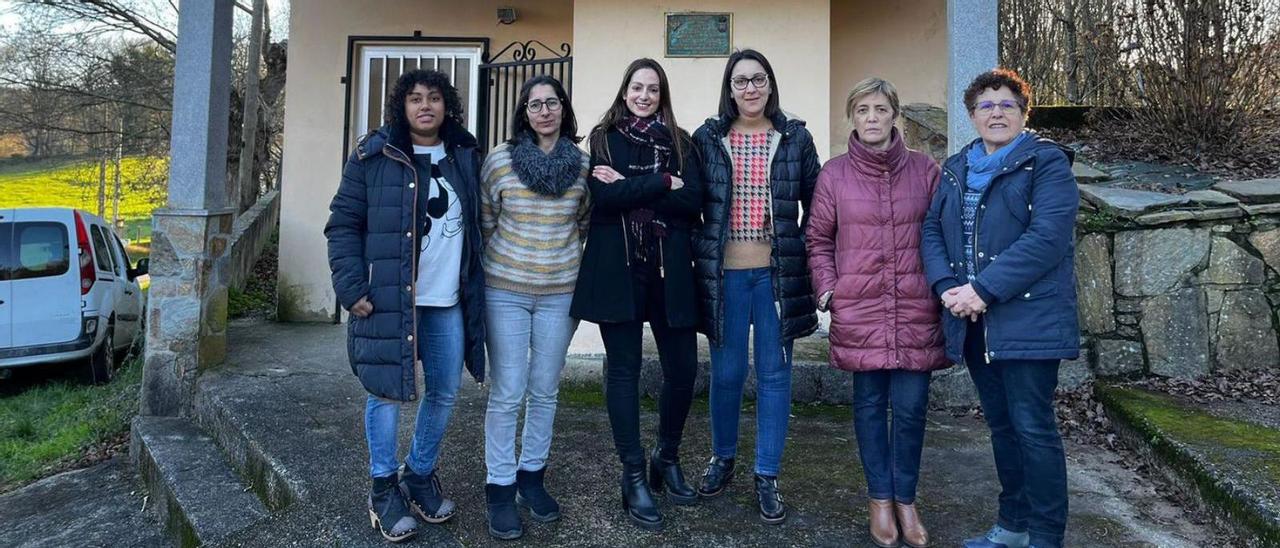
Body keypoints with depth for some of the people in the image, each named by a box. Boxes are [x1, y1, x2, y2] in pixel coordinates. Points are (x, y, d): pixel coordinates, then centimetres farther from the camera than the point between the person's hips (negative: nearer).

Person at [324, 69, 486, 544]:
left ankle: (420, 475, 31)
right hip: (388, 298, -4)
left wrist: (475, 288, 9)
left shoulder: (465, 157, 9)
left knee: (444, 393, 10)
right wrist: (352, 288, -13)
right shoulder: (374, 156, -3)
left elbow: (476, 225, 15)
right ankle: (384, 487, 21)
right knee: (387, 392, 3)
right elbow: (343, 224, -3)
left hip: (448, 301, 4)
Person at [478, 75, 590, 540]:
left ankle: (532, 476, 28)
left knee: (545, 391, 11)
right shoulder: (499, 160, -4)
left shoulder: (583, 164, 1)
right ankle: (500, 487, 15)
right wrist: (501, 263, 9)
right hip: (505, 292, -2)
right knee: (506, 394, 1)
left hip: (560, 293, 2)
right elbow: (484, 222, 6)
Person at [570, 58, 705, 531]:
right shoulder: (603, 138, 6)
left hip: (670, 267, 2)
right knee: (623, 369, 2)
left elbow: (694, 202, -4)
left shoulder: (680, 142, 11)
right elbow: (603, 196, -12)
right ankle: (634, 477, 13)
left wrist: (631, 189, -11)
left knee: (683, 368, 3)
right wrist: (662, 183, -12)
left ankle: (667, 460, 26)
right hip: (618, 267, -2)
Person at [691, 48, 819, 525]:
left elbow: (815, 204, 6)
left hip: (777, 271, 0)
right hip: (723, 271, 0)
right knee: (726, 373, 9)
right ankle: (722, 458, 31)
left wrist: (812, 261, 3)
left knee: (774, 373, 6)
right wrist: (699, 254, 0)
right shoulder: (707, 138, 3)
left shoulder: (796, 138, 3)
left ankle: (767, 477, 19)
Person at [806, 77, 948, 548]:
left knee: (910, 407, 3)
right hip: (859, 310, 0)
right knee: (870, 403, 8)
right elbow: (819, 239, 7)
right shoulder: (834, 173, 2)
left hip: (915, 310, 1)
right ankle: (879, 499, 24)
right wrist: (827, 290, -2)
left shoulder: (924, 169, 3)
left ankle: (905, 499, 23)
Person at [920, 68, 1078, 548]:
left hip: (1028, 319, -6)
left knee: (1033, 428, -3)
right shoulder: (955, 169, 16)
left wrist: (984, 289, -20)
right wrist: (948, 287, -8)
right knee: (1000, 424, 15)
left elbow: (1047, 238, -16)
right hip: (974, 322, 6)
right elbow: (932, 231, 9)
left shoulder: (1046, 162, -3)